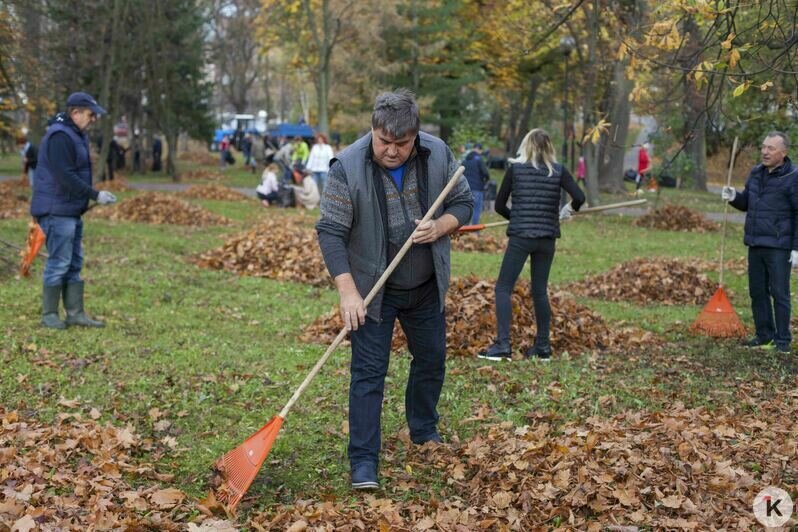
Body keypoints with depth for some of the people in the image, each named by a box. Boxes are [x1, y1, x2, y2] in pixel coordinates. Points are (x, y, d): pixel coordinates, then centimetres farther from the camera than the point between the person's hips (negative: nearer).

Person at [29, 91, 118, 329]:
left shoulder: (76, 135, 15)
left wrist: (91, 197, 14)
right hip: (56, 210, -10)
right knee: (59, 262, -5)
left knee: (74, 263, 10)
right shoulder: (59, 136, -18)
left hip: (71, 211, 10)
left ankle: (75, 313, 14)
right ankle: (49, 314, 4)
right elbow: (65, 177, -25)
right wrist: (95, 195, -23)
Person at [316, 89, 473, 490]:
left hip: (426, 288, 5)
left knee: (431, 360, 18)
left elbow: (463, 202, 4)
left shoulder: (438, 155, -8)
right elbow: (331, 232, -20)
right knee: (369, 372, -4)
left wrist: (441, 226, -18)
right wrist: (348, 292, -27)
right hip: (373, 290, -4)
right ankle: (364, 460, 2)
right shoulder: (348, 166, -20)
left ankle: (424, 432, 40)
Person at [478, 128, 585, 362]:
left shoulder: (515, 169, 0)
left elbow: (499, 205, 4)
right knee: (540, 290, 14)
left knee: (503, 288, 0)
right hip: (547, 237, 3)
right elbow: (579, 197, -7)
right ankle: (543, 346, 18)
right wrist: (567, 211, 13)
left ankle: (503, 345, -11)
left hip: (520, 237, -3)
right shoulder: (558, 171, 3)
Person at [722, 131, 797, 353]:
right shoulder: (756, 173, 10)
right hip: (755, 244, 7)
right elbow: (747, 203, 21)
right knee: (757, 292, 12)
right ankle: (764, 334, 23)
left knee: (779, 293, -1)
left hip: (779, 247, -7)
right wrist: (734, 197, -2)